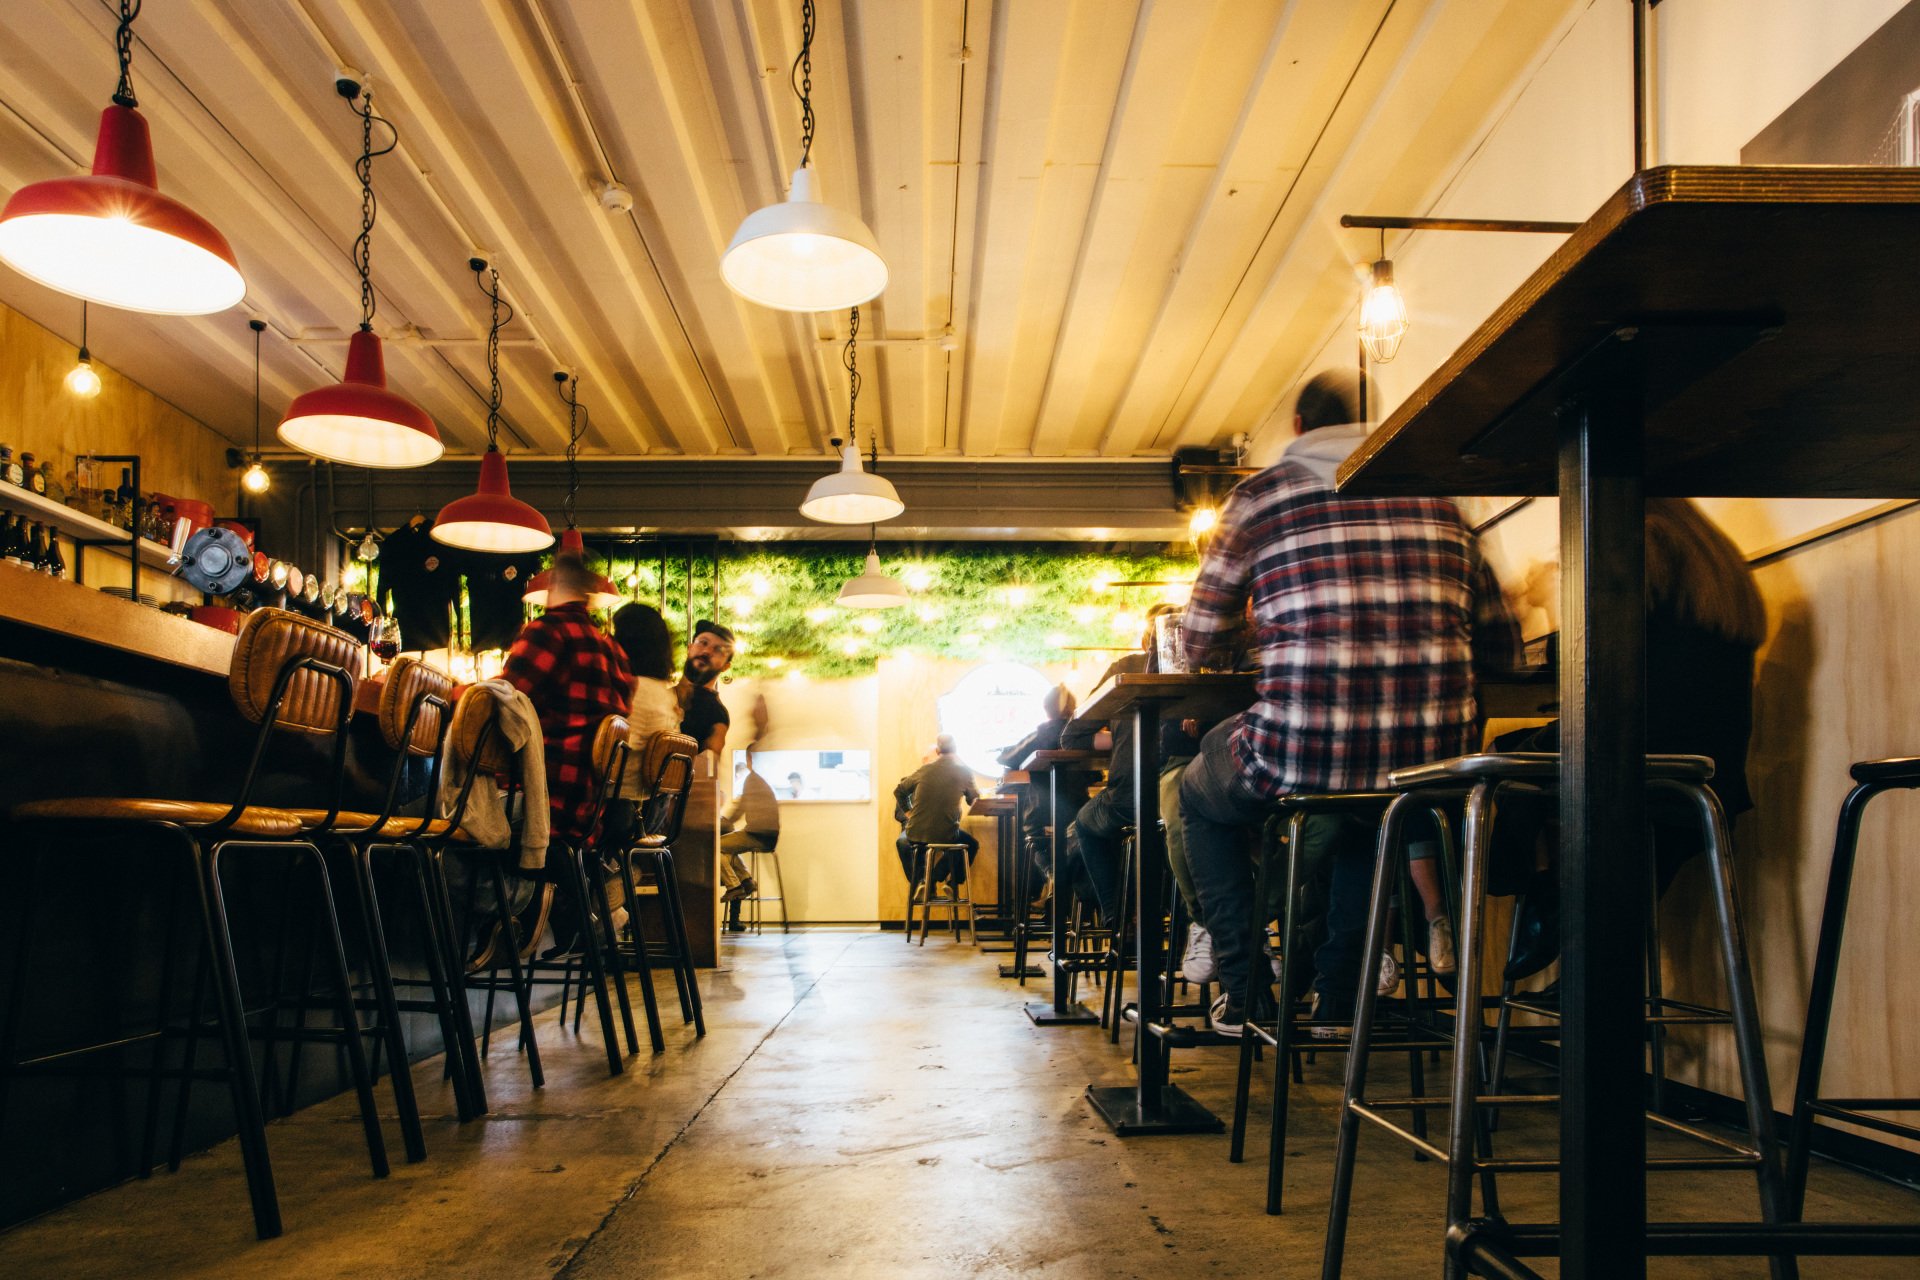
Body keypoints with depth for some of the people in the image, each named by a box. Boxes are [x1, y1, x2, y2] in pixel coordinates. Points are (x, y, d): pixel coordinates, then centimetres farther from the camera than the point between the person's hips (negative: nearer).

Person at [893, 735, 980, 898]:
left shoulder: (924, 769, 2)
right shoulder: (964, 772, -3)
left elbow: (899, 792, 13)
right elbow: (973, 799, 13)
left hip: (916, 835, 1)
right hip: (946, 835, -1)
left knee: (902, 842, 36)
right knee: (971, 844, 30)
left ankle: (915, 883, 21)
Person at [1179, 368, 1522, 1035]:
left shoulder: (1261, 494, 4)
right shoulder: (1440, 496, 12)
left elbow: (1199, 644, 10)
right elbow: (1503, 649, 16)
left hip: (1301, 759, -3)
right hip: (1435, 763, 4)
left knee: (1198, 794, 30)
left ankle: (1246, 995, 26)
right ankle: (1336, 990, 37)